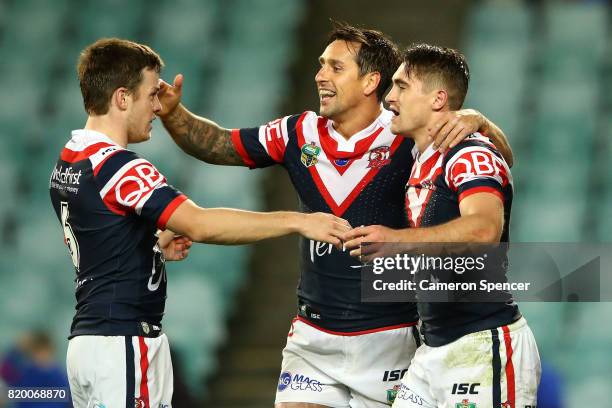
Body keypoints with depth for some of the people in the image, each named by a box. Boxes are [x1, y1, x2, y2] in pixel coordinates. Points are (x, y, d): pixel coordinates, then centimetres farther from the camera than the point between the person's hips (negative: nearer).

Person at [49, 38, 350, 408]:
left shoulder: (68, 164, 12)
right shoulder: (117, 167, -18)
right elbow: (201, 225, -28)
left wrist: (156, 247, 12)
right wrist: (298, 221, -26)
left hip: (87, 335, 10)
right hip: (123, 343, -10)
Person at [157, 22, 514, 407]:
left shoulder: (406, 137, -9)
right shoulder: (300, 133, 4)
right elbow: (218, 144, 13)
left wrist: (475, 120, -27)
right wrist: (172, 112, -2)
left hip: (388, 338, -4)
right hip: (312, 337, 4)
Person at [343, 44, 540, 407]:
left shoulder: (472, 153, -13)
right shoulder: (423, 163, 17)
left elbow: (485, 229, -34)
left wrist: (399, 240, -45)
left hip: (485, 347, -9)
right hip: (434, 350, 9)